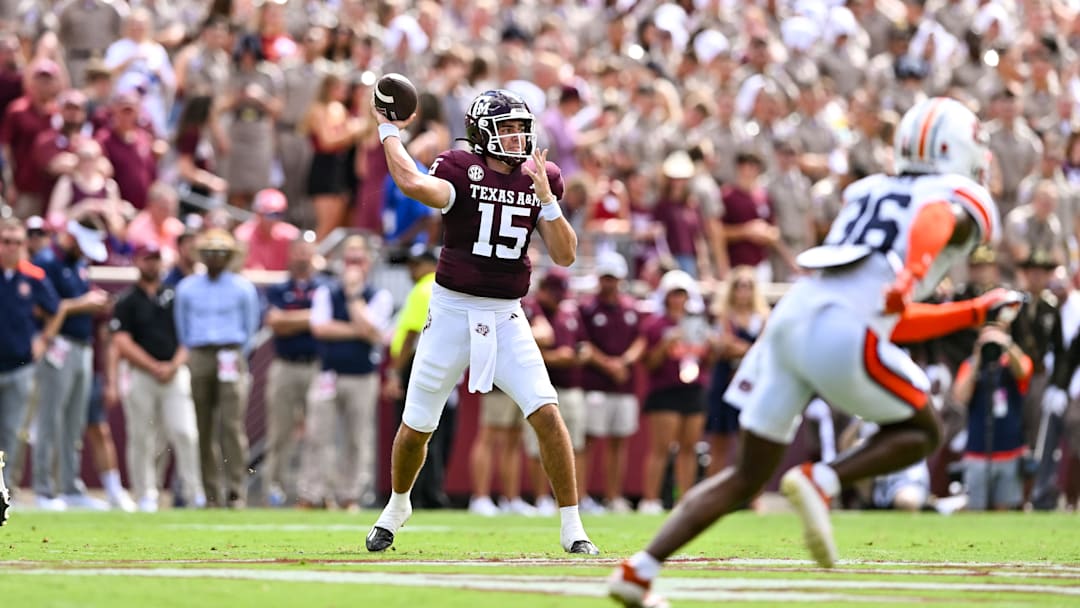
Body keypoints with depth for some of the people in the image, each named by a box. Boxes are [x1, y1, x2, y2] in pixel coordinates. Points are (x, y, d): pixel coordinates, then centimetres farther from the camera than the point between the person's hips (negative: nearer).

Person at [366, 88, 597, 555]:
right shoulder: (462, 170, -11)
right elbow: (415, 184, -34)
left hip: (506, 318, 2)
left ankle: (572, 528, -5)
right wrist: (388, 131, -22)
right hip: (452, 312, -2)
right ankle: (397, 506, 38)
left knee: (547, 413, -13)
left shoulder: (540, 180, 3)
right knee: (416, 426, 8)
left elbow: (565, 256, -2)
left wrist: (546, 199, -14)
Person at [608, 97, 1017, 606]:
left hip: (790, 316, 6)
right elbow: (932, 220, -16)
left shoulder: (868, 193, 32)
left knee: (747, 477, 12)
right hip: (843, 333, -6)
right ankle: (820, 482, -8)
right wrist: (912, 273, -33)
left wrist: (976, 313, 42)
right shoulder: (960, 200, 12)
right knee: (921, 432, 17)